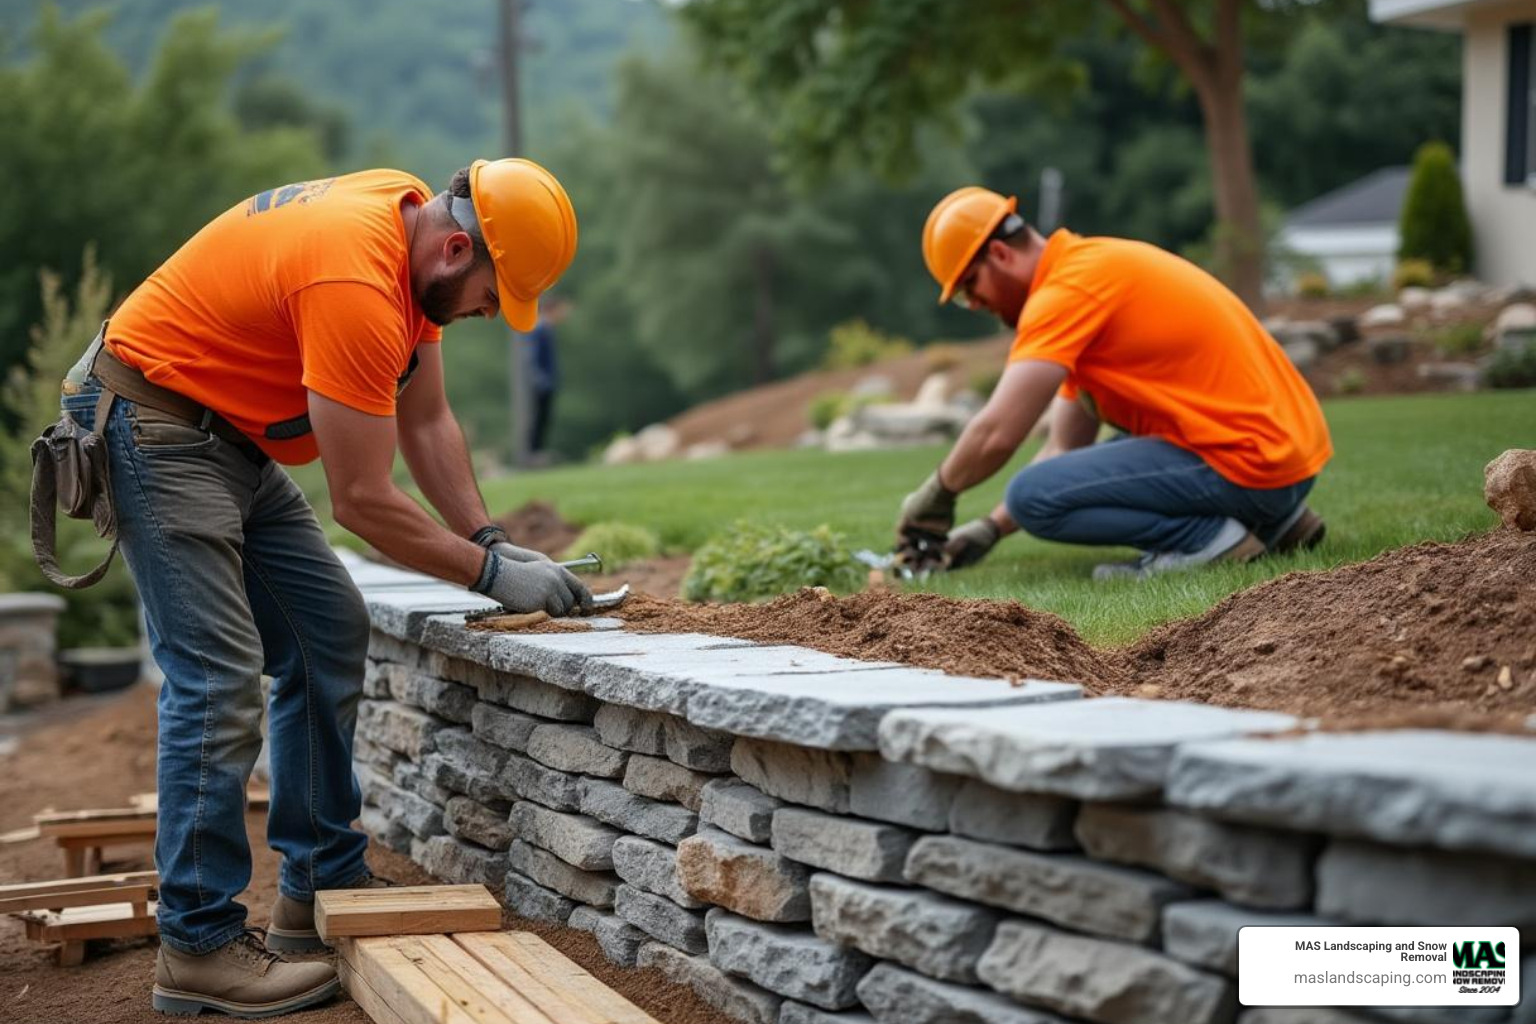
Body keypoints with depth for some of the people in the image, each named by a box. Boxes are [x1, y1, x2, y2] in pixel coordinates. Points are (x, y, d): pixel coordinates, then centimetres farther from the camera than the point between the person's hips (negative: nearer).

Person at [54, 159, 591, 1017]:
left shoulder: (418, 230, -1)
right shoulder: (355, 283, -30)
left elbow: (428, 423, 7)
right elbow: (363, 500, -26)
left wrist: (491, 542, -2)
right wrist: (493, 575, -16)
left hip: (230, 435, 10)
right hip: (152, 423, -10)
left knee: (330, 636, 10)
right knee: (220, 682, -14)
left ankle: (320, 889, 17)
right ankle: (199, 946, -7)